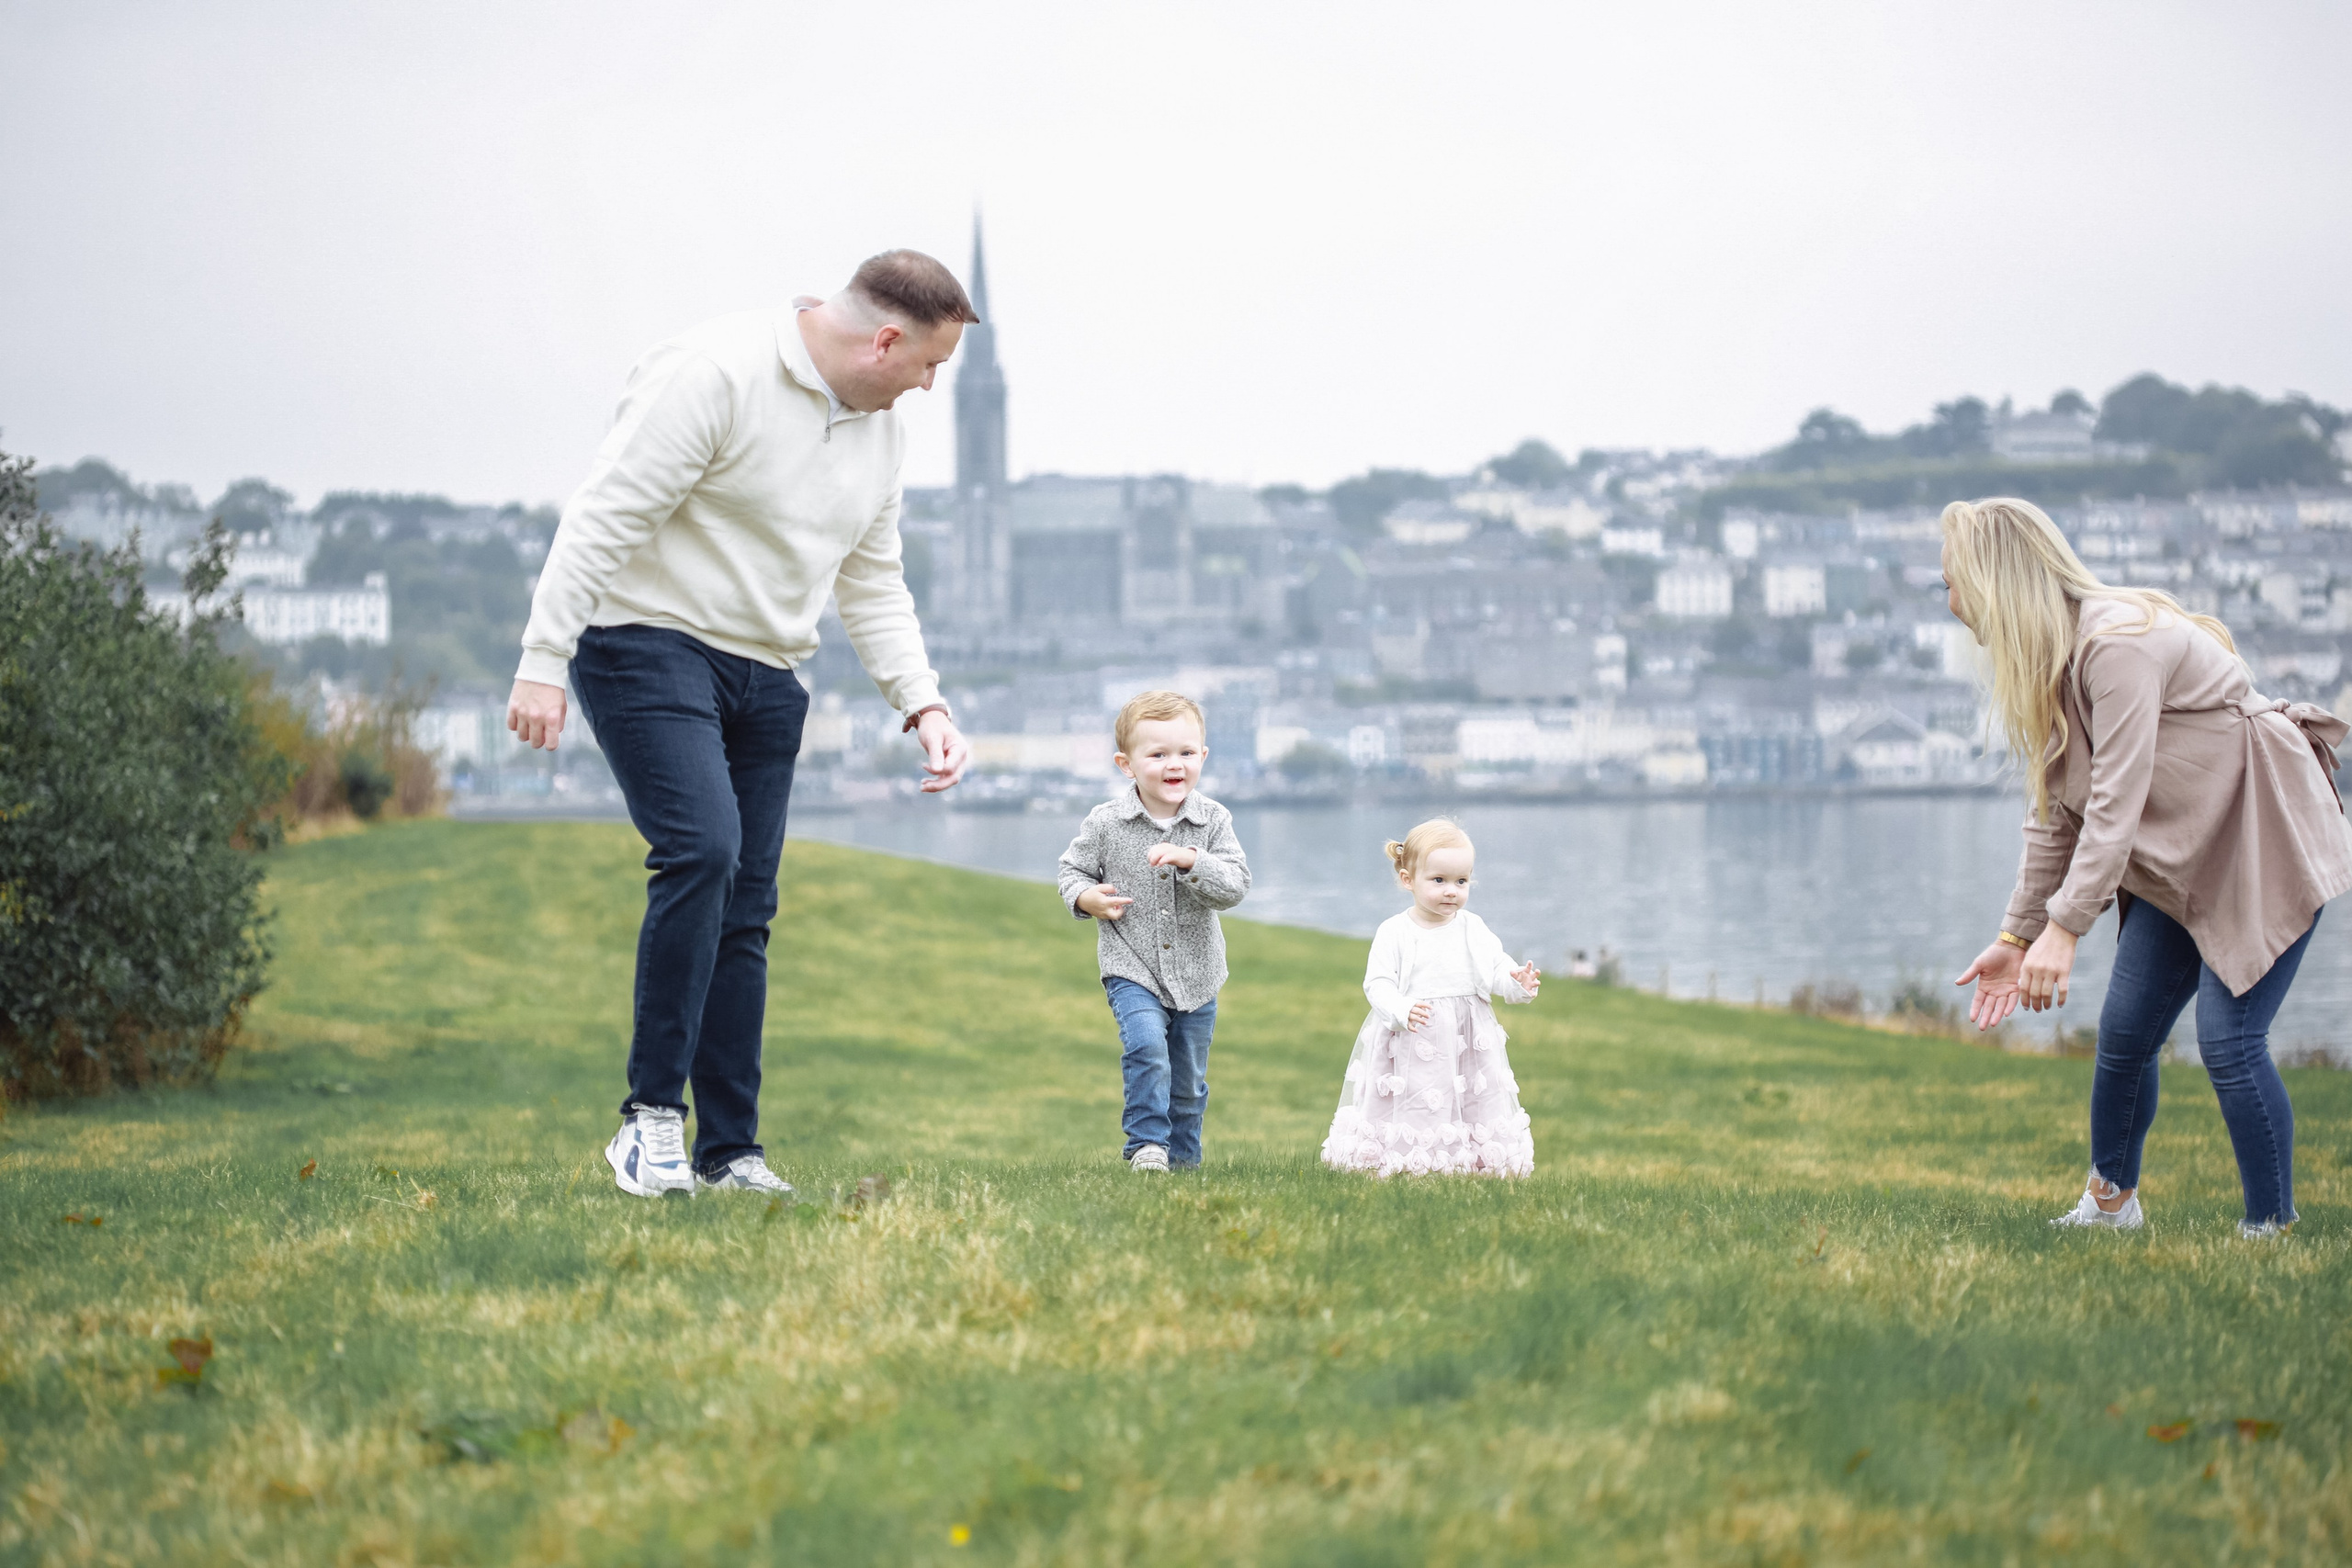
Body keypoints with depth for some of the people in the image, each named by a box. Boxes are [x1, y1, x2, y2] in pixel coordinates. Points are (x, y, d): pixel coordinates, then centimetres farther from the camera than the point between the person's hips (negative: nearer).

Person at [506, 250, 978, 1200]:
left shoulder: (879, 431, 10)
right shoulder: (717, 373, -17)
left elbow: (873, 586, 19)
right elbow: (604, 517, -20)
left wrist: (923, 704, 6)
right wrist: (544, 660, -24)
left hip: (766, 677, 8)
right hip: (651, 647, -8)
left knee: (745, 910, 4)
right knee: (701, 850, -25)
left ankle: (729, 1152, 10)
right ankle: (651, 1113, -15)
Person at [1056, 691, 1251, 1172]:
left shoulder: (1214, 821, -6)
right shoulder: (1105, 824, -8)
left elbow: (1236, 886, -14)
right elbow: (1073, 869, 7)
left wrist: (1191, 860, -28)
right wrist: (1085, 897, -14)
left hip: (1196, 974, 2)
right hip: (1132, 969, -2)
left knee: (1188, 1078, 14)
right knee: (1146, 1047, -26)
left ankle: (1182, 1156, 32)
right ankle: (1147, 1144, -15)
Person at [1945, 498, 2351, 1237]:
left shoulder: (2117, 646, -26)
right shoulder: (2047, 661, 4)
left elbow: (2117, 804, -31)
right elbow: (2056, 812, 8)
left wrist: (2065, 928, -34)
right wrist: (2017, 934, 5)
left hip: (2268, 841, -9)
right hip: (2183, 858, 9)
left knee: (2228, 1040, -15)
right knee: (2124, 1030, 5)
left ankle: (2273, 1229, -5)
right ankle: (2110, 1205, 21)